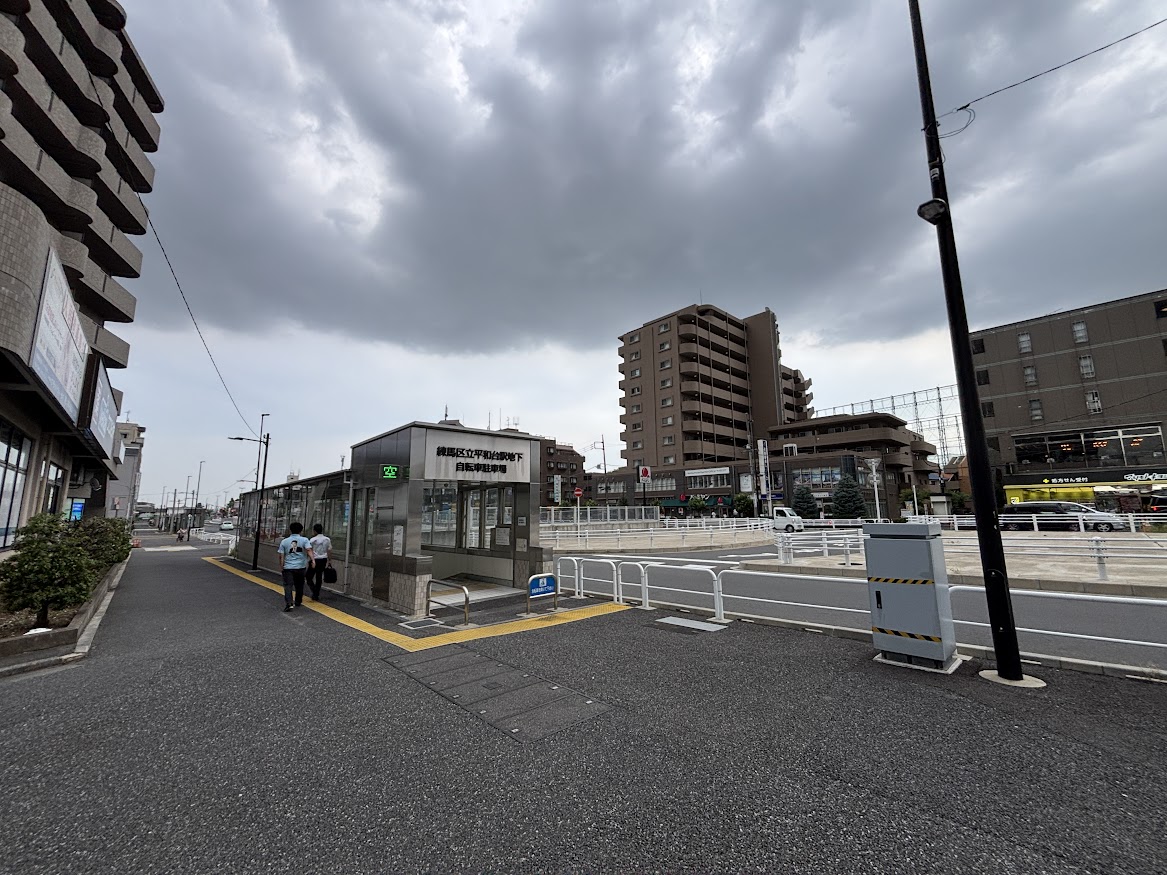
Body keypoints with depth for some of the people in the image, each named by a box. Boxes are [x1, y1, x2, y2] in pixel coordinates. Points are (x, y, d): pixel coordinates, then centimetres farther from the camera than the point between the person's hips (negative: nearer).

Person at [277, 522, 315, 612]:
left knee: (288, 586, -3)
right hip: (301, 567, 1)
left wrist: (281, 568, 6)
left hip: (288, 567, -1)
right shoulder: (304, 540, -1)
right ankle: (298, 602, 31)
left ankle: (289, 603, -19)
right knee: (299, 586, 17)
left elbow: (281, 556, 1)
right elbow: (309, 550, -18)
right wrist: (312, 560, -26)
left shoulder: (284, 541, 3)